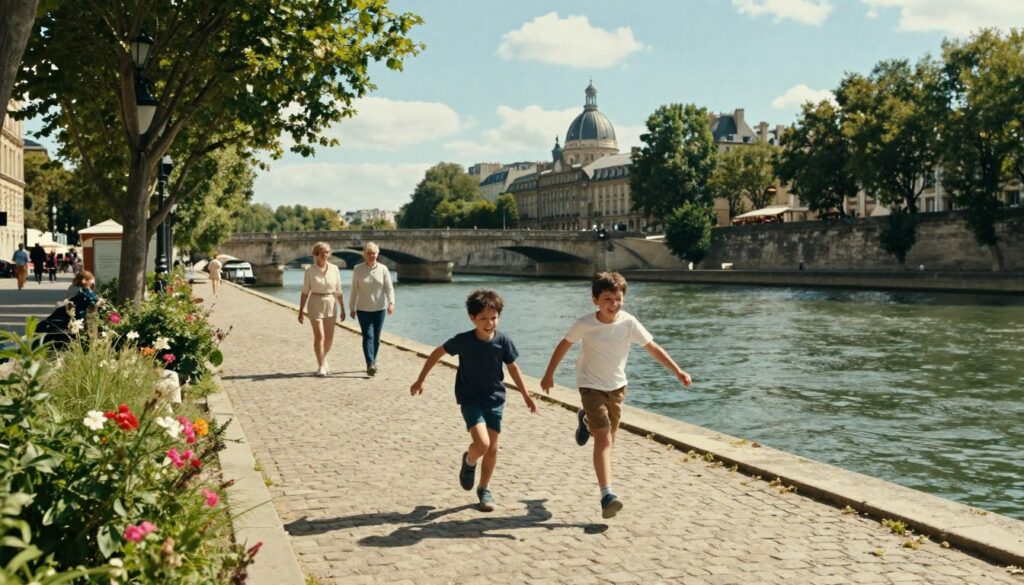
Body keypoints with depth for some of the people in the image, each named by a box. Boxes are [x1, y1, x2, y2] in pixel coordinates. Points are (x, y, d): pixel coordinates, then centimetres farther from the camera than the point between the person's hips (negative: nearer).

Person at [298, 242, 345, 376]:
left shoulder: (334, 269, 1)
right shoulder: (310, 270, -5)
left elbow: (338, 291, 5)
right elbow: (305, 292, -2)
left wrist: (342, 309, 5)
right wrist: (301, 311, -3)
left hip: (330, 305, 3)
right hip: (315, 304, -3)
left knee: (329, 337, 7)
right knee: (319, 336, -8)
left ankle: (323, 359, 33)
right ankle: (320, 366, 2)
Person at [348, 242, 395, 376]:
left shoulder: (383, 269, -1)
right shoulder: (358, 269, -3)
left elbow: (389, 287, -5)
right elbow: (354, 289, 1)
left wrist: (391, 303, -21)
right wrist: (352, 308, 1)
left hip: (379, 309, 2)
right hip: (363, 309, -2)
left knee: (376, 337, 9)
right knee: (368, 336, -12)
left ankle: (373, 362, 26)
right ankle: (370, 365, -19)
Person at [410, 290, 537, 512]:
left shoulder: (503, 341, -11)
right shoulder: (463, 341, -16)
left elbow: (512, 367, 3)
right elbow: (437, 353, -1)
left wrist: (526, 395, 6)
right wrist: (420, 380, 2)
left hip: (495, 399, 3)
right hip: (470, 399, -3)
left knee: (492, 447, 7)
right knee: (481, 444, -19)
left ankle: (484, 489, 28)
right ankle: (469, 461, 16)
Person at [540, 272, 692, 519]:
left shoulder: (629, 323, -14)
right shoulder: (585, 324, -17)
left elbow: (653, 348, -9)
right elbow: (564, 345, -2)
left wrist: (677, 371, -15)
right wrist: (549, 374, 6)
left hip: (617, 386, 4)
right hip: (591, 385, -4)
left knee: (607, 439, 17)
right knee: (604, 439, -18)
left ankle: (586, 420, 52)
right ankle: (607, 496, -22)